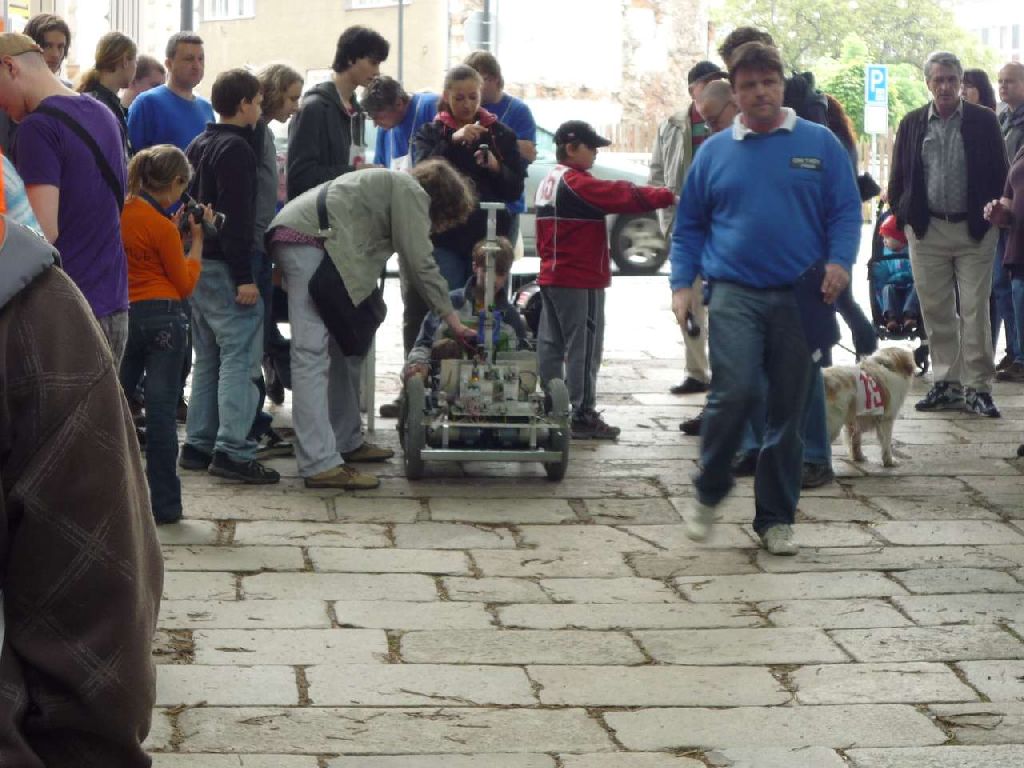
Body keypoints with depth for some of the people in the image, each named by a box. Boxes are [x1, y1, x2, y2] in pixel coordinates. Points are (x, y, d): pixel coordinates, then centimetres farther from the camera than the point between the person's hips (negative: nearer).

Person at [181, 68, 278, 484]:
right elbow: (236, 217, -20)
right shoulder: (236, 150, -13)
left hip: (196, 263, 10)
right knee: (240, 355, -9)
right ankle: (232, 450, -14)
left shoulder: (198, 145, 16)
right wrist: (245, 276, -22)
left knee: (208, 357, 15)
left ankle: (198, 445, 17)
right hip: (224, 269, -10)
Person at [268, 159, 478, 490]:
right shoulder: (412, 192, 0)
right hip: (308, 240, -11)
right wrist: (453, 320, 1)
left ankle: (347, 441, 27)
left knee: (344, 348, 18)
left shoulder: (392, 185, 30)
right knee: (312, 352, -15)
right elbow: (420, 263, -5)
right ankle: (320, 465, -21)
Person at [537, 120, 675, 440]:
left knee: (551, 344, 13)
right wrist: (667, 197, -21)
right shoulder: (577, 182, -16)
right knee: (584, 347, -6)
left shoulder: (549, 182, 15)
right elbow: (622, 196, -22)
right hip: (580, 281, -10)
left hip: (551, 277, 10)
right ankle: (583, 416, -5)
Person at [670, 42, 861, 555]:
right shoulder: (715, 152, 9)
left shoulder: (819, 144, 6)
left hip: (800, 298, 1)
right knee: (735, 393, -18)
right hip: (734, 295, -1)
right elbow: (689, 225, 14)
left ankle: (776, 518, 17)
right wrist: (682, 284, 3)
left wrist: (839, 261, -13)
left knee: (788, 411, 5)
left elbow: (846, 211, 5)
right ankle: (709, 493, 4)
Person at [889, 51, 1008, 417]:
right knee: (936, 310, 6)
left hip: (974, 231, -2)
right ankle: (947, 383, 15)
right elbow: (899, 176, 10)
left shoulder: (984, 121, 0)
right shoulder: (912, 124, 6)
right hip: (927, 230, 2)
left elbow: (998, 174, 2)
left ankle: (977, 387, 3)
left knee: (975, 310, -2)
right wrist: (902, 216, 5)